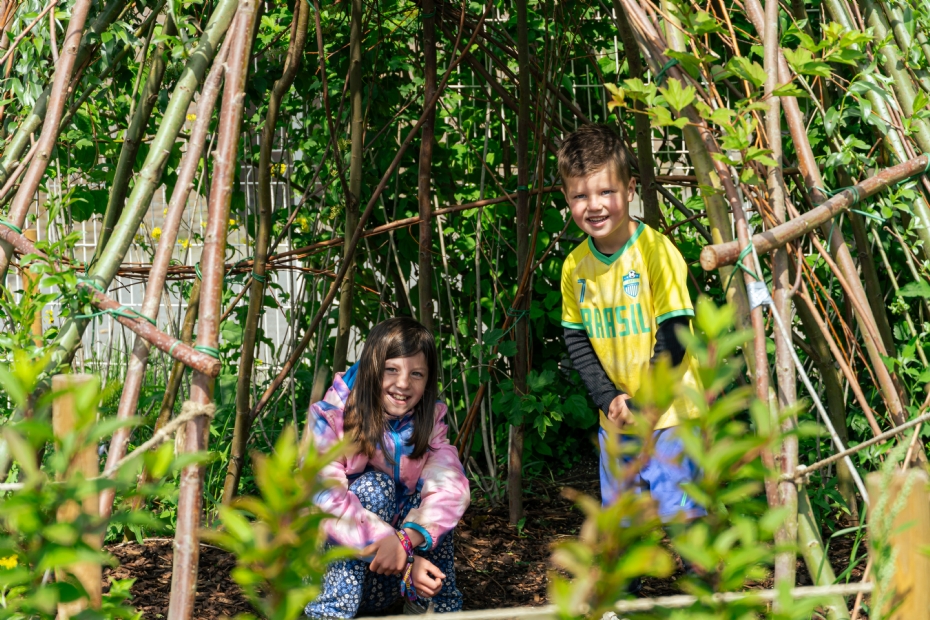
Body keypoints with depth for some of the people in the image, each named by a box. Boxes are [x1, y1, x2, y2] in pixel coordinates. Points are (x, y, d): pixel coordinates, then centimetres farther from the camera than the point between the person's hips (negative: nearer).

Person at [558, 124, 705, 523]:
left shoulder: (656, 250, -14)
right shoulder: (574, 265, 2)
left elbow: (674, 334, -15)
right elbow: (576, 341, 6)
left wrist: (643, 404, -15)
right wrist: (610, 399, -7)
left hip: (670, 414, -6)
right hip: (614, 420, 6)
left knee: (683, 515, -5)